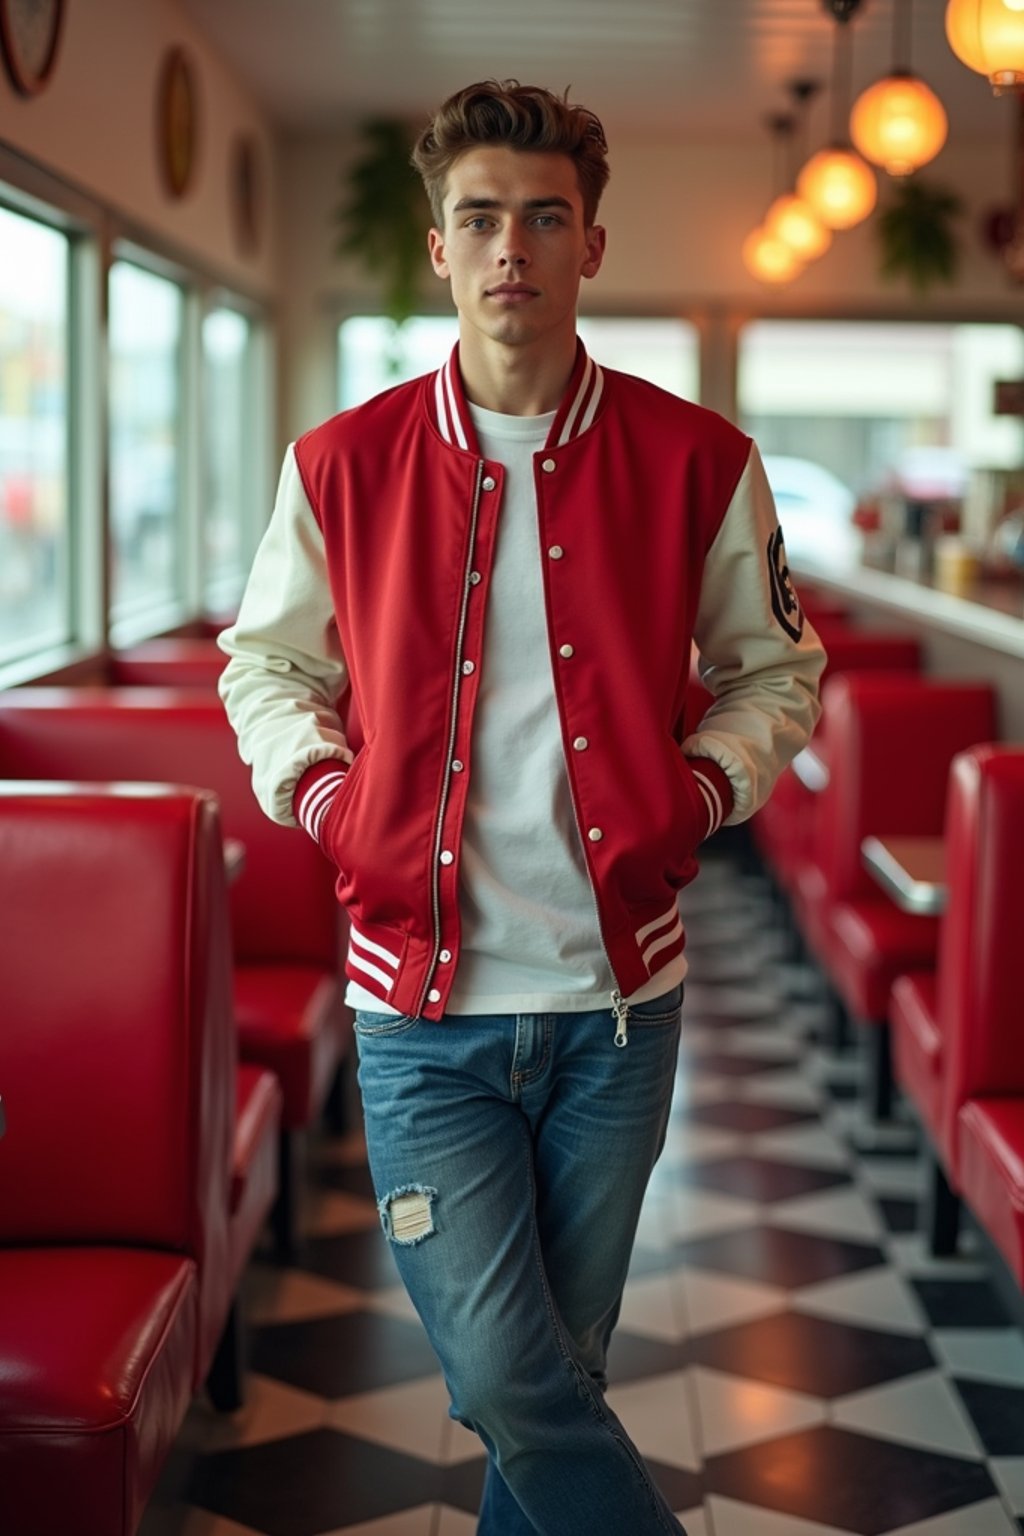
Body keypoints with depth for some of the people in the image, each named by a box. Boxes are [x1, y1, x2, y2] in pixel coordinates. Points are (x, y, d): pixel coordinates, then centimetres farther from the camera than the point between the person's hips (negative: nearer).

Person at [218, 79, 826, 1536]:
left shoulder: (695, 462, -2)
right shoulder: (343, 466, -1)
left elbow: (775, 670, 11)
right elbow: (265, 663, 14)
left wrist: (703, 786, -7)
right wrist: (322, 787, -4)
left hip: (616, 1001, 1)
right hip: (423, 1008, 0)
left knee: (555, 1372, 14)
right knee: (507, 1380, -4)